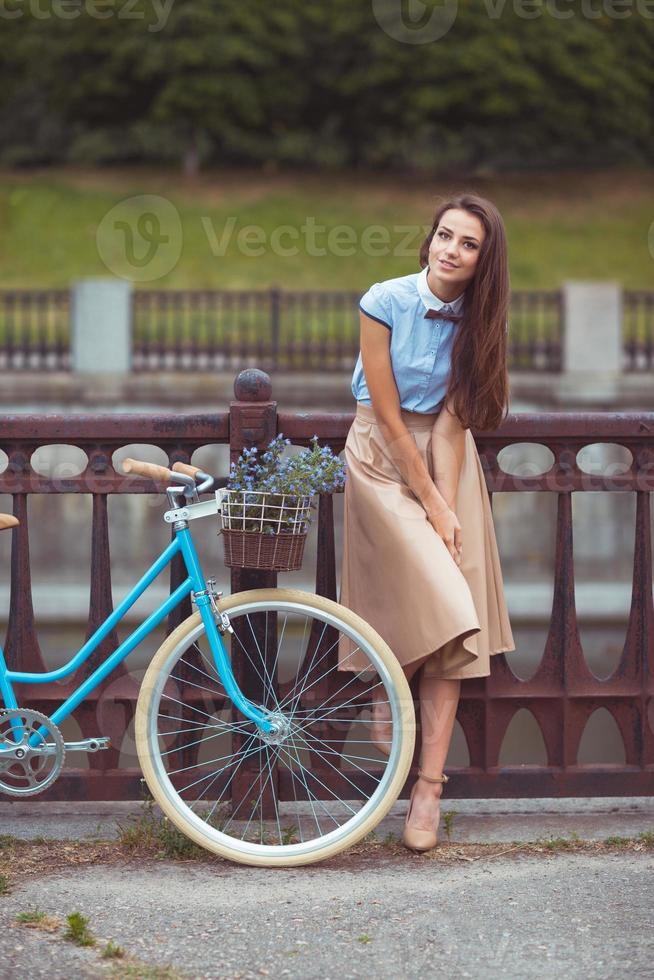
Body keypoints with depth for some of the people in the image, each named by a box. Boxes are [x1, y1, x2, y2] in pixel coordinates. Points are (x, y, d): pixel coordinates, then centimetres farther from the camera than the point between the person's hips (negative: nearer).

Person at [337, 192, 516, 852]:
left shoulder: (476, 319, -4)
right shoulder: (386, 303, -14)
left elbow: (451, 419, -6)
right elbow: (389, 415, -13)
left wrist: (448, 506, -16)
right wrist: (431, 504, -13)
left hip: (447, 458, 3)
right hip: (384, 456, -3)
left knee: (451, 624, -7)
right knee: (436, 602, -18)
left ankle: (429, 788, -8)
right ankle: (386, 690, 14)